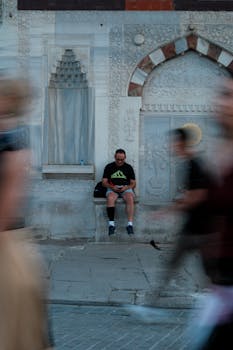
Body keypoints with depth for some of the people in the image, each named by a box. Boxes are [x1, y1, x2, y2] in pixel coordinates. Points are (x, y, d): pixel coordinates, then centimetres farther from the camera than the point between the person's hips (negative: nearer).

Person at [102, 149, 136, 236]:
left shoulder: (129, 167, 13)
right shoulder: (109, 167, 13)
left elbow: (133, 184, 10)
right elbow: (104, 182, 9)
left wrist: (126, 187, -11)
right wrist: (112, 187, -11)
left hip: (126, 188, 0)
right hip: (112, 189, 0)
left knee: (130, 198, -35)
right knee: (110, 198, -36)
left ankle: (130, 224, -39)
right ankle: (111, 224, -38)